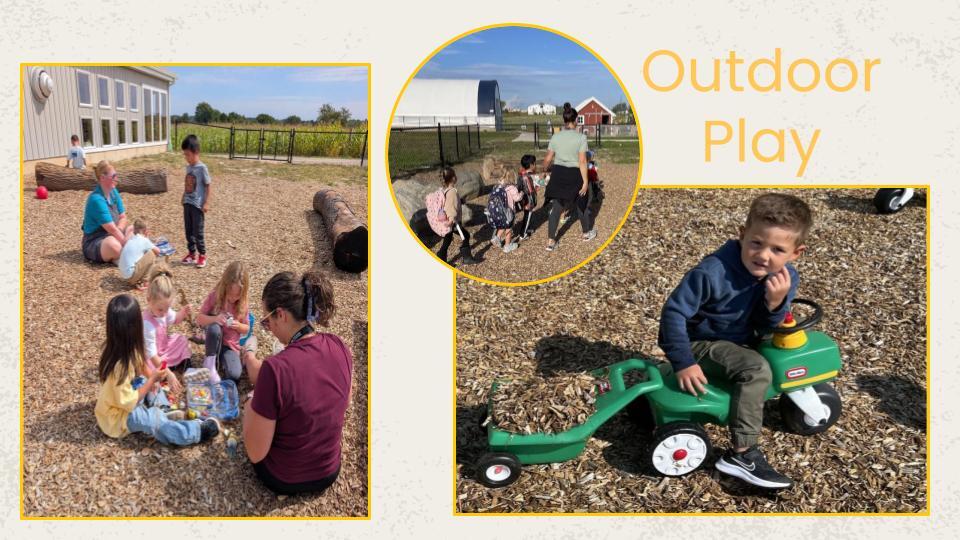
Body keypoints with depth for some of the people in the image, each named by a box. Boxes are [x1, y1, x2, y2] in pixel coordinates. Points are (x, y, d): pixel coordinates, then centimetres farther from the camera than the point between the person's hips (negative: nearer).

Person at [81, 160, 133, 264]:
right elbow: (112, 229, -25)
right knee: (113, 245, -39)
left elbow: (123, 218, 4)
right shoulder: (96, 199, -23)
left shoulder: (113, 192, 2)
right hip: (94, 242, -9)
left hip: (111, 235, 9)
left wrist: (118, 231, -16)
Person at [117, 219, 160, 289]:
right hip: (131, 275, -8)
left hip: (124, 275, 8)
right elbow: (157, 251, 6)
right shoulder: (144, 240, -4)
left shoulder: (131, 239, 15)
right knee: (151, 254, -3)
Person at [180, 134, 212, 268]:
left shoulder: (202, 168, -13)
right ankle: (191, 253, 22)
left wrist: (206, 203, -15)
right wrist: (184, 198, 18)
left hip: (198, 205, -7)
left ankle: (202, 255, 10)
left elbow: (207, 186, -11)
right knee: (188, 230, 11)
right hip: (187, 203, 7)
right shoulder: (188, 167, 7)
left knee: (198, 231, -1)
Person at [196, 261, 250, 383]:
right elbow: (199, 319, -11)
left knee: (234, 376, -24)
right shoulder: (214, 296, -14)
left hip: (231, 344, 0)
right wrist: (214, 319, -30)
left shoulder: (243, 303, -9)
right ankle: (210, 361, -14)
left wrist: (238, 325, -22)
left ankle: (221, 360, 8)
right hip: (214, 340, 0)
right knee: (214, 328, -37)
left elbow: (246, 328, 1)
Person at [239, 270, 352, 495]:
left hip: (284, 480, -4)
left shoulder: (275, 369, -31)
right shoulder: (339, 347, -14)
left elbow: (256, 454, -22)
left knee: (253, 408, 25)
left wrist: (248, 407, -3)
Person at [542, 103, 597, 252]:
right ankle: (587, 233, 39)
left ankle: (551, 241, 6)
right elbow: (582, 162, -15)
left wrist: (545, 169, 24)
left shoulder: (555, 137, -1)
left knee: (556, 208, 8)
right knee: (581, 204, 20)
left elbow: (548, 159, 2)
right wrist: (585, 182, -11)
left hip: (558, 174, 3)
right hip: (574, 174, -3)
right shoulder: (581, 137, -12)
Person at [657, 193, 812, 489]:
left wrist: (776, 302, -27)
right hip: (701, 342, -7)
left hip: (740, 340, 8)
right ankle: (742, 454, -23)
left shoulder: (785, 278, -10)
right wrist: (683, 362, -27)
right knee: (757, 369, -27)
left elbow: (764, 327, -5)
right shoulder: (713, 271, -29)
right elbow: (674, 312, -24)